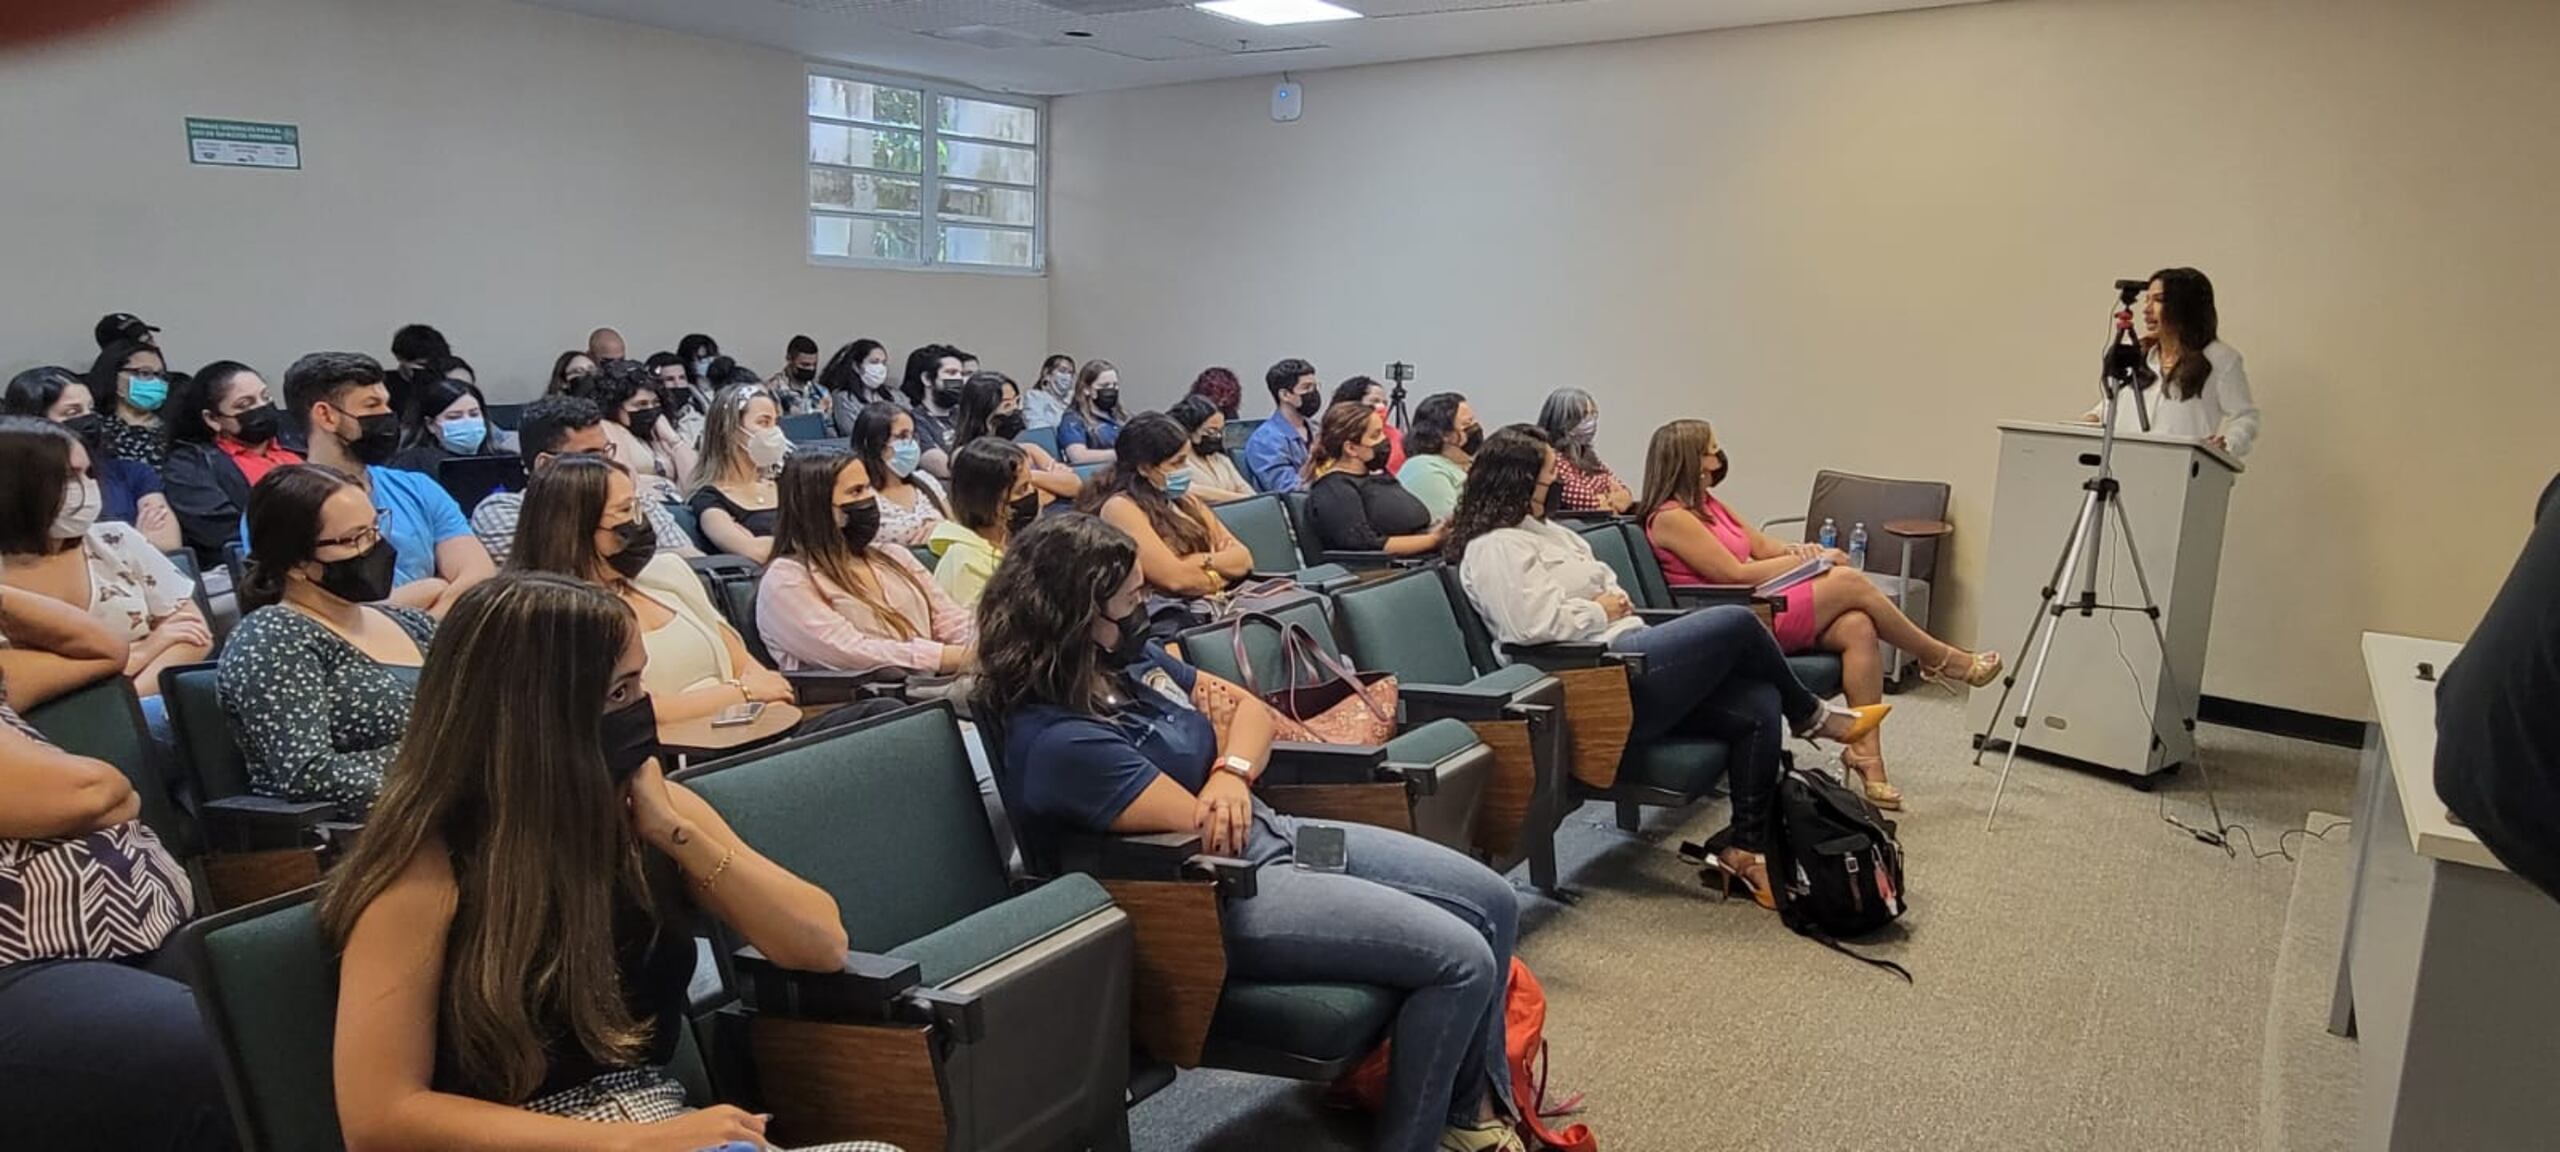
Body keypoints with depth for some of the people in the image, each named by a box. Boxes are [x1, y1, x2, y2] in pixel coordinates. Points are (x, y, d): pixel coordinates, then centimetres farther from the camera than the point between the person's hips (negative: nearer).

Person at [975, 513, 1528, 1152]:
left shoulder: (1129, 658, 5)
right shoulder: (1058, 742, -24)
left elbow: (1253, 710, 10)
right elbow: (1210, 831, -22)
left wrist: (1232, 771, -12)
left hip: (1275, 834, 10)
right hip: (1220, 897, -10)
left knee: (1493, 903, 6)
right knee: (1461, 961, -16)